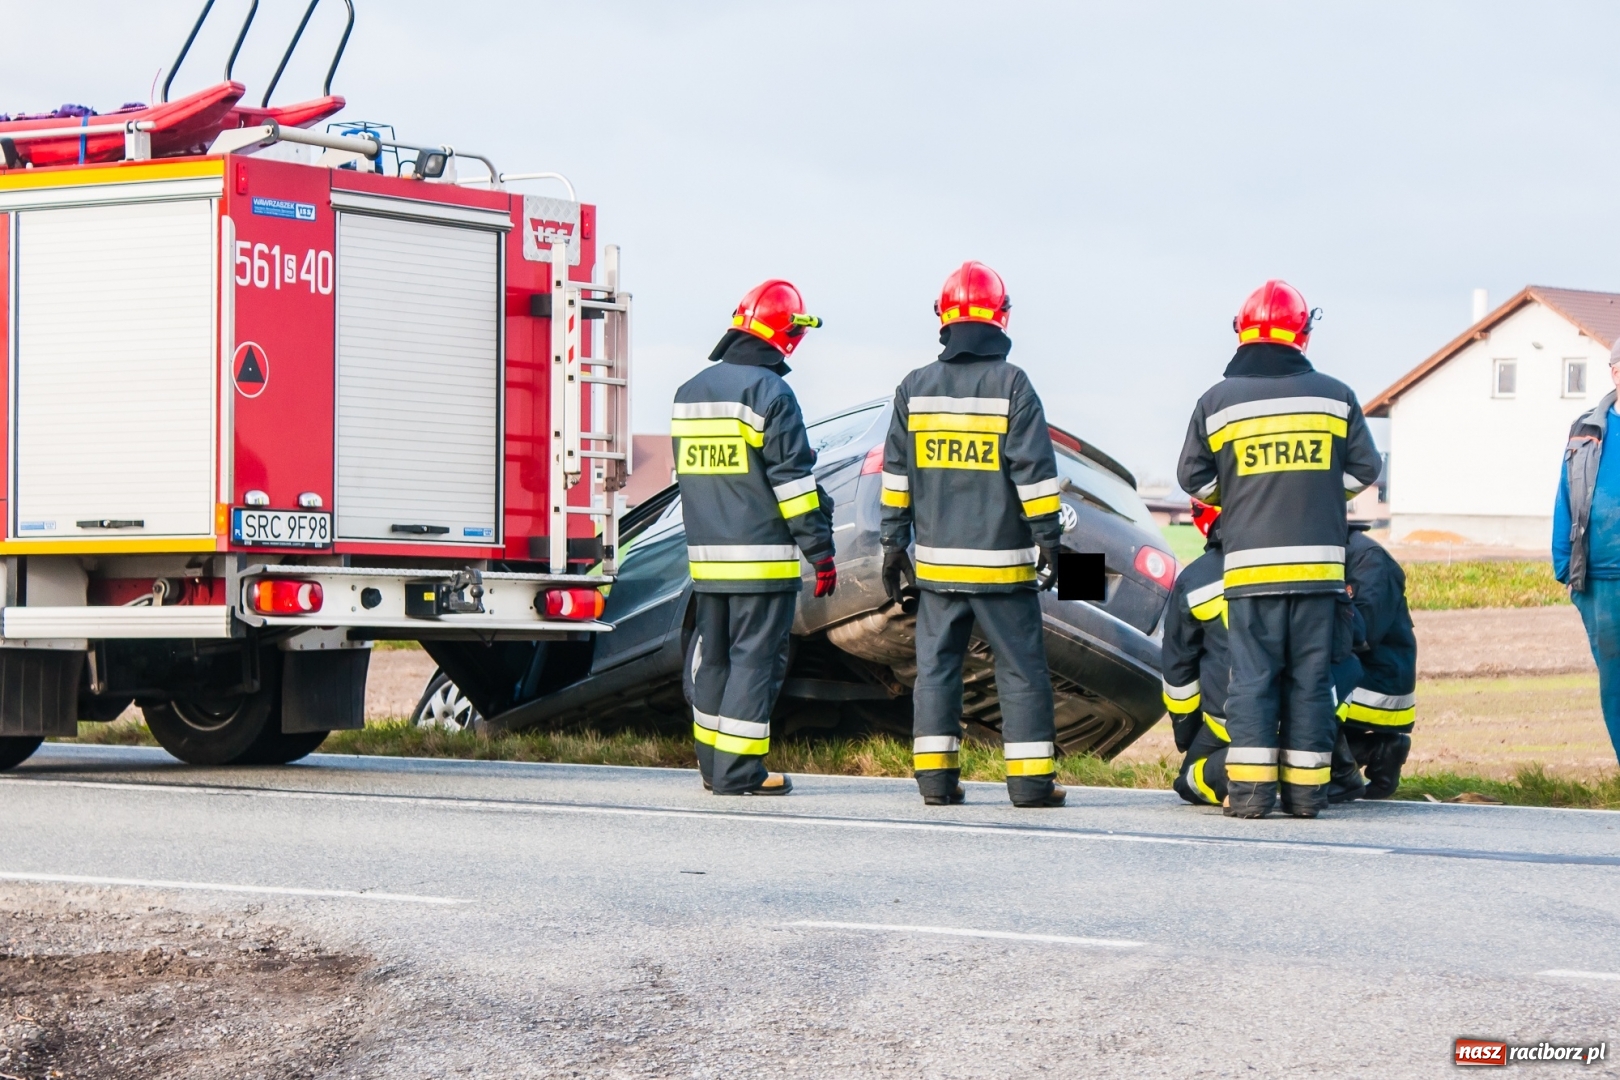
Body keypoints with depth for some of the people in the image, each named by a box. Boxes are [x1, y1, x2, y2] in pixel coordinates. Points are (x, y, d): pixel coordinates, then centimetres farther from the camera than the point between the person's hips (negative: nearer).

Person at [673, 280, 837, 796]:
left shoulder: (690, 391, 12)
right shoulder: (769, 393, -12)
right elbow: (792, 478, -14)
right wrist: (820, 550, -10)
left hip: (706, 555, 7)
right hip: (762, 557, -7)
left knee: (712, 655, 14)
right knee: (756, 658, -4)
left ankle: (713, 763, 19)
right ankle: (738, 769, -5)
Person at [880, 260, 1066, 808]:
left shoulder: (915, 388, 5)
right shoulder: (1012, 386, -7)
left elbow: (896, 474, 8)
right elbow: (1034, 471, -9)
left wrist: (893, 543, 14)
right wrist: (1049, 539, -3)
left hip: (936, 561, 3)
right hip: (1002, 561, -3)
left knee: (936, 665, 9)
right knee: (1021, 669, 2)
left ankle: (935, 776, 7)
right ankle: (1030, 779, 1)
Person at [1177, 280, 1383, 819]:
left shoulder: (1217, 402, 2)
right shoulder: (1335, 396, 4)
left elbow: (1193, 478, 8)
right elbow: (1363, 469, 10)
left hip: (1249, 563, -1)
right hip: (1318, 561, 1)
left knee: (1252, 675, 2)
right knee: (1310, 677, 5)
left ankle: (1250, 787, -3)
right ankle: (1304, 788, 5)